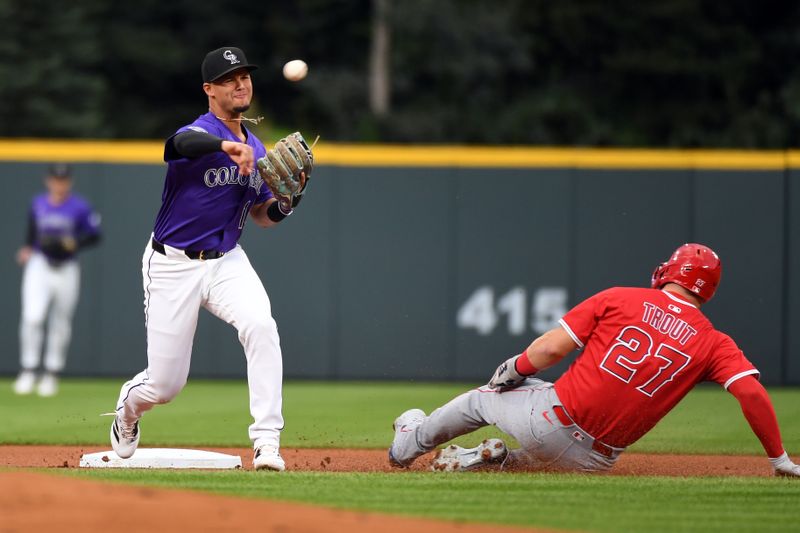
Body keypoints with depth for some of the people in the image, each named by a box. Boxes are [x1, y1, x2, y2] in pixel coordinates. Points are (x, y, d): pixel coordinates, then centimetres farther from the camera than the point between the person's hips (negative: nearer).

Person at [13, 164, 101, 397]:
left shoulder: (80, 207, -5)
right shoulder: (38, 204, 6)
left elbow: (94, 236, -4)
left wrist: (74, 243, -20)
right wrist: (27, 248, 5)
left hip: (67, 270, -1)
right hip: (39, 265, 1)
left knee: (60, 325, 5)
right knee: (32, 317, -15)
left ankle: (51, 374, 18)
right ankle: (28, 371, -7)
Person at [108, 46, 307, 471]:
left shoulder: (256, 150, 7)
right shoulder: (199, 132, -16)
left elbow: (262, 216, 17)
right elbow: (183, 142, -42)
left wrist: (287, 202, -7)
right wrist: (229, 146, -63)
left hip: (226, 262, 4)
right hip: (173, 265, -4)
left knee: (261, 327, -27)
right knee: (164, 386, 1)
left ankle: (267, 443, -26)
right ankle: (128, 407, 40)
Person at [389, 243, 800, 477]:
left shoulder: (619, 299, -1)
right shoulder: (714, 343, 0)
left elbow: (551, 348, -6)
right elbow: (752, 392, -14)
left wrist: (513, 369, 13)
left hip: (549, 420, -1)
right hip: (593, 462, 1)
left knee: (484, 398, 30)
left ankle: (412, 441, 47)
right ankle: (497, 461, 11)